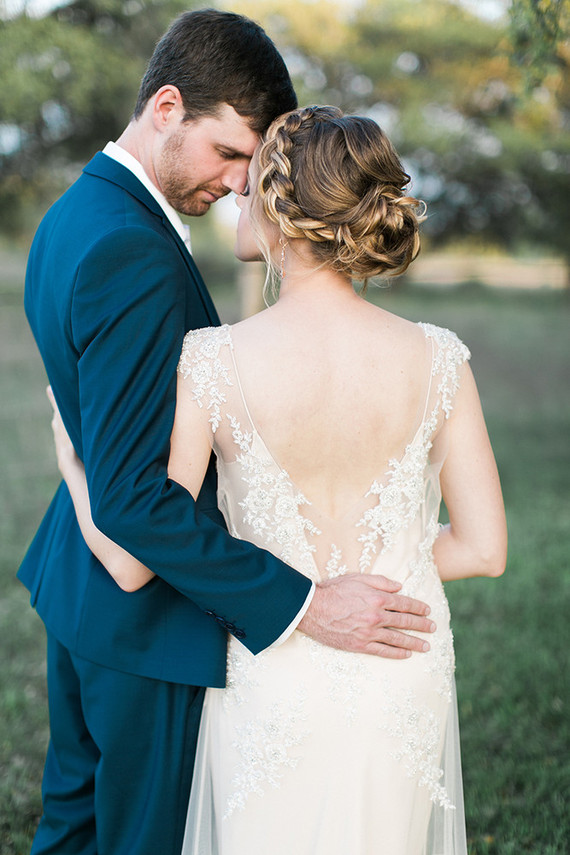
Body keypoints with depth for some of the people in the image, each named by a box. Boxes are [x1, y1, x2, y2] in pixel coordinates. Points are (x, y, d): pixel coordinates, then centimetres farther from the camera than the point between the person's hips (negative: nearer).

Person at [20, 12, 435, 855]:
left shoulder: (73, 214, 5)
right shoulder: (132, 255, -28)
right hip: (150, 612, -9)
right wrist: (302, 604, -29)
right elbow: (131, 494, -31)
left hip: (78, 580, 9)